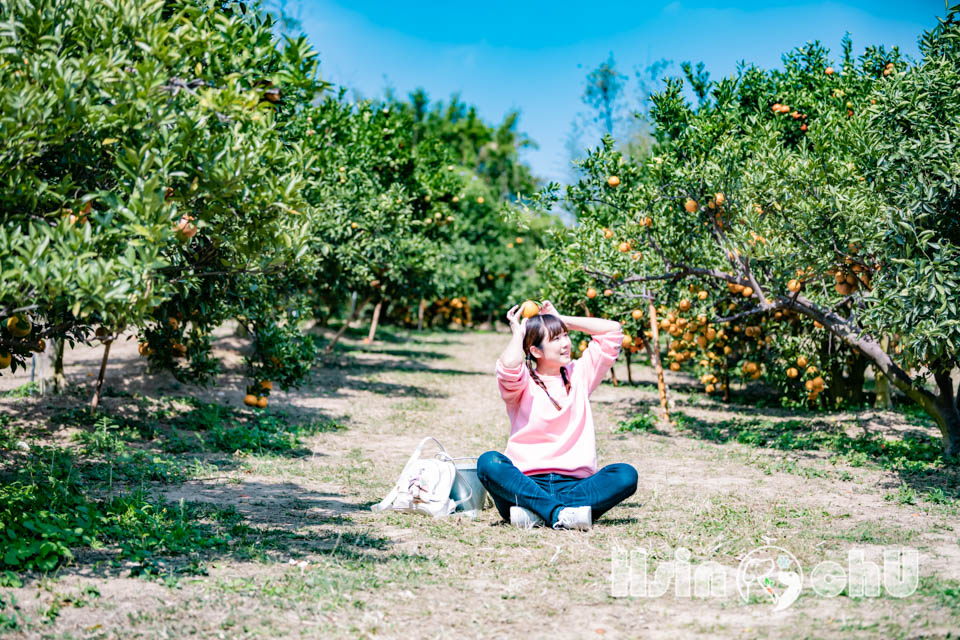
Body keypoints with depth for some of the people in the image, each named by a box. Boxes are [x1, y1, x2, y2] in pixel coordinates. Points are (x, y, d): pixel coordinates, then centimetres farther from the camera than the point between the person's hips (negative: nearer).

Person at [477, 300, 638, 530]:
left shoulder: (579, 375, 17)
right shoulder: (523, 384, 5)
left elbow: (613, 330, 15)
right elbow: (508, 367, -20)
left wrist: (563, 320, 15)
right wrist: (518, 332, -2)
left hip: (574, 484, 3)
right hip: (526, 483, -3)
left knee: (626, 475, -25)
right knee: (489, 462, -32)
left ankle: (535, 511, -37)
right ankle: (559, 514, -45)